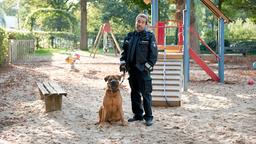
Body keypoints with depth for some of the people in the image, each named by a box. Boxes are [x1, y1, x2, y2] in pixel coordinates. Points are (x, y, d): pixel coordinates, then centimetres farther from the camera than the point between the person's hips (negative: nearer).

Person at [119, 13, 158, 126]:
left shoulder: (150, 36, -3)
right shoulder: (130, 36, 13)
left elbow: (153, 54, -7)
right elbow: (124, 51, 19)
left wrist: (148, 66, -13)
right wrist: (123, 63, 7)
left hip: (143, 69, -6)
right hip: (131, 69, 6)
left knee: (146, 94, -4)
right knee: (134, 93, 12)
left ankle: (148, 117, 4)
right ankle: (138, 115, 23)